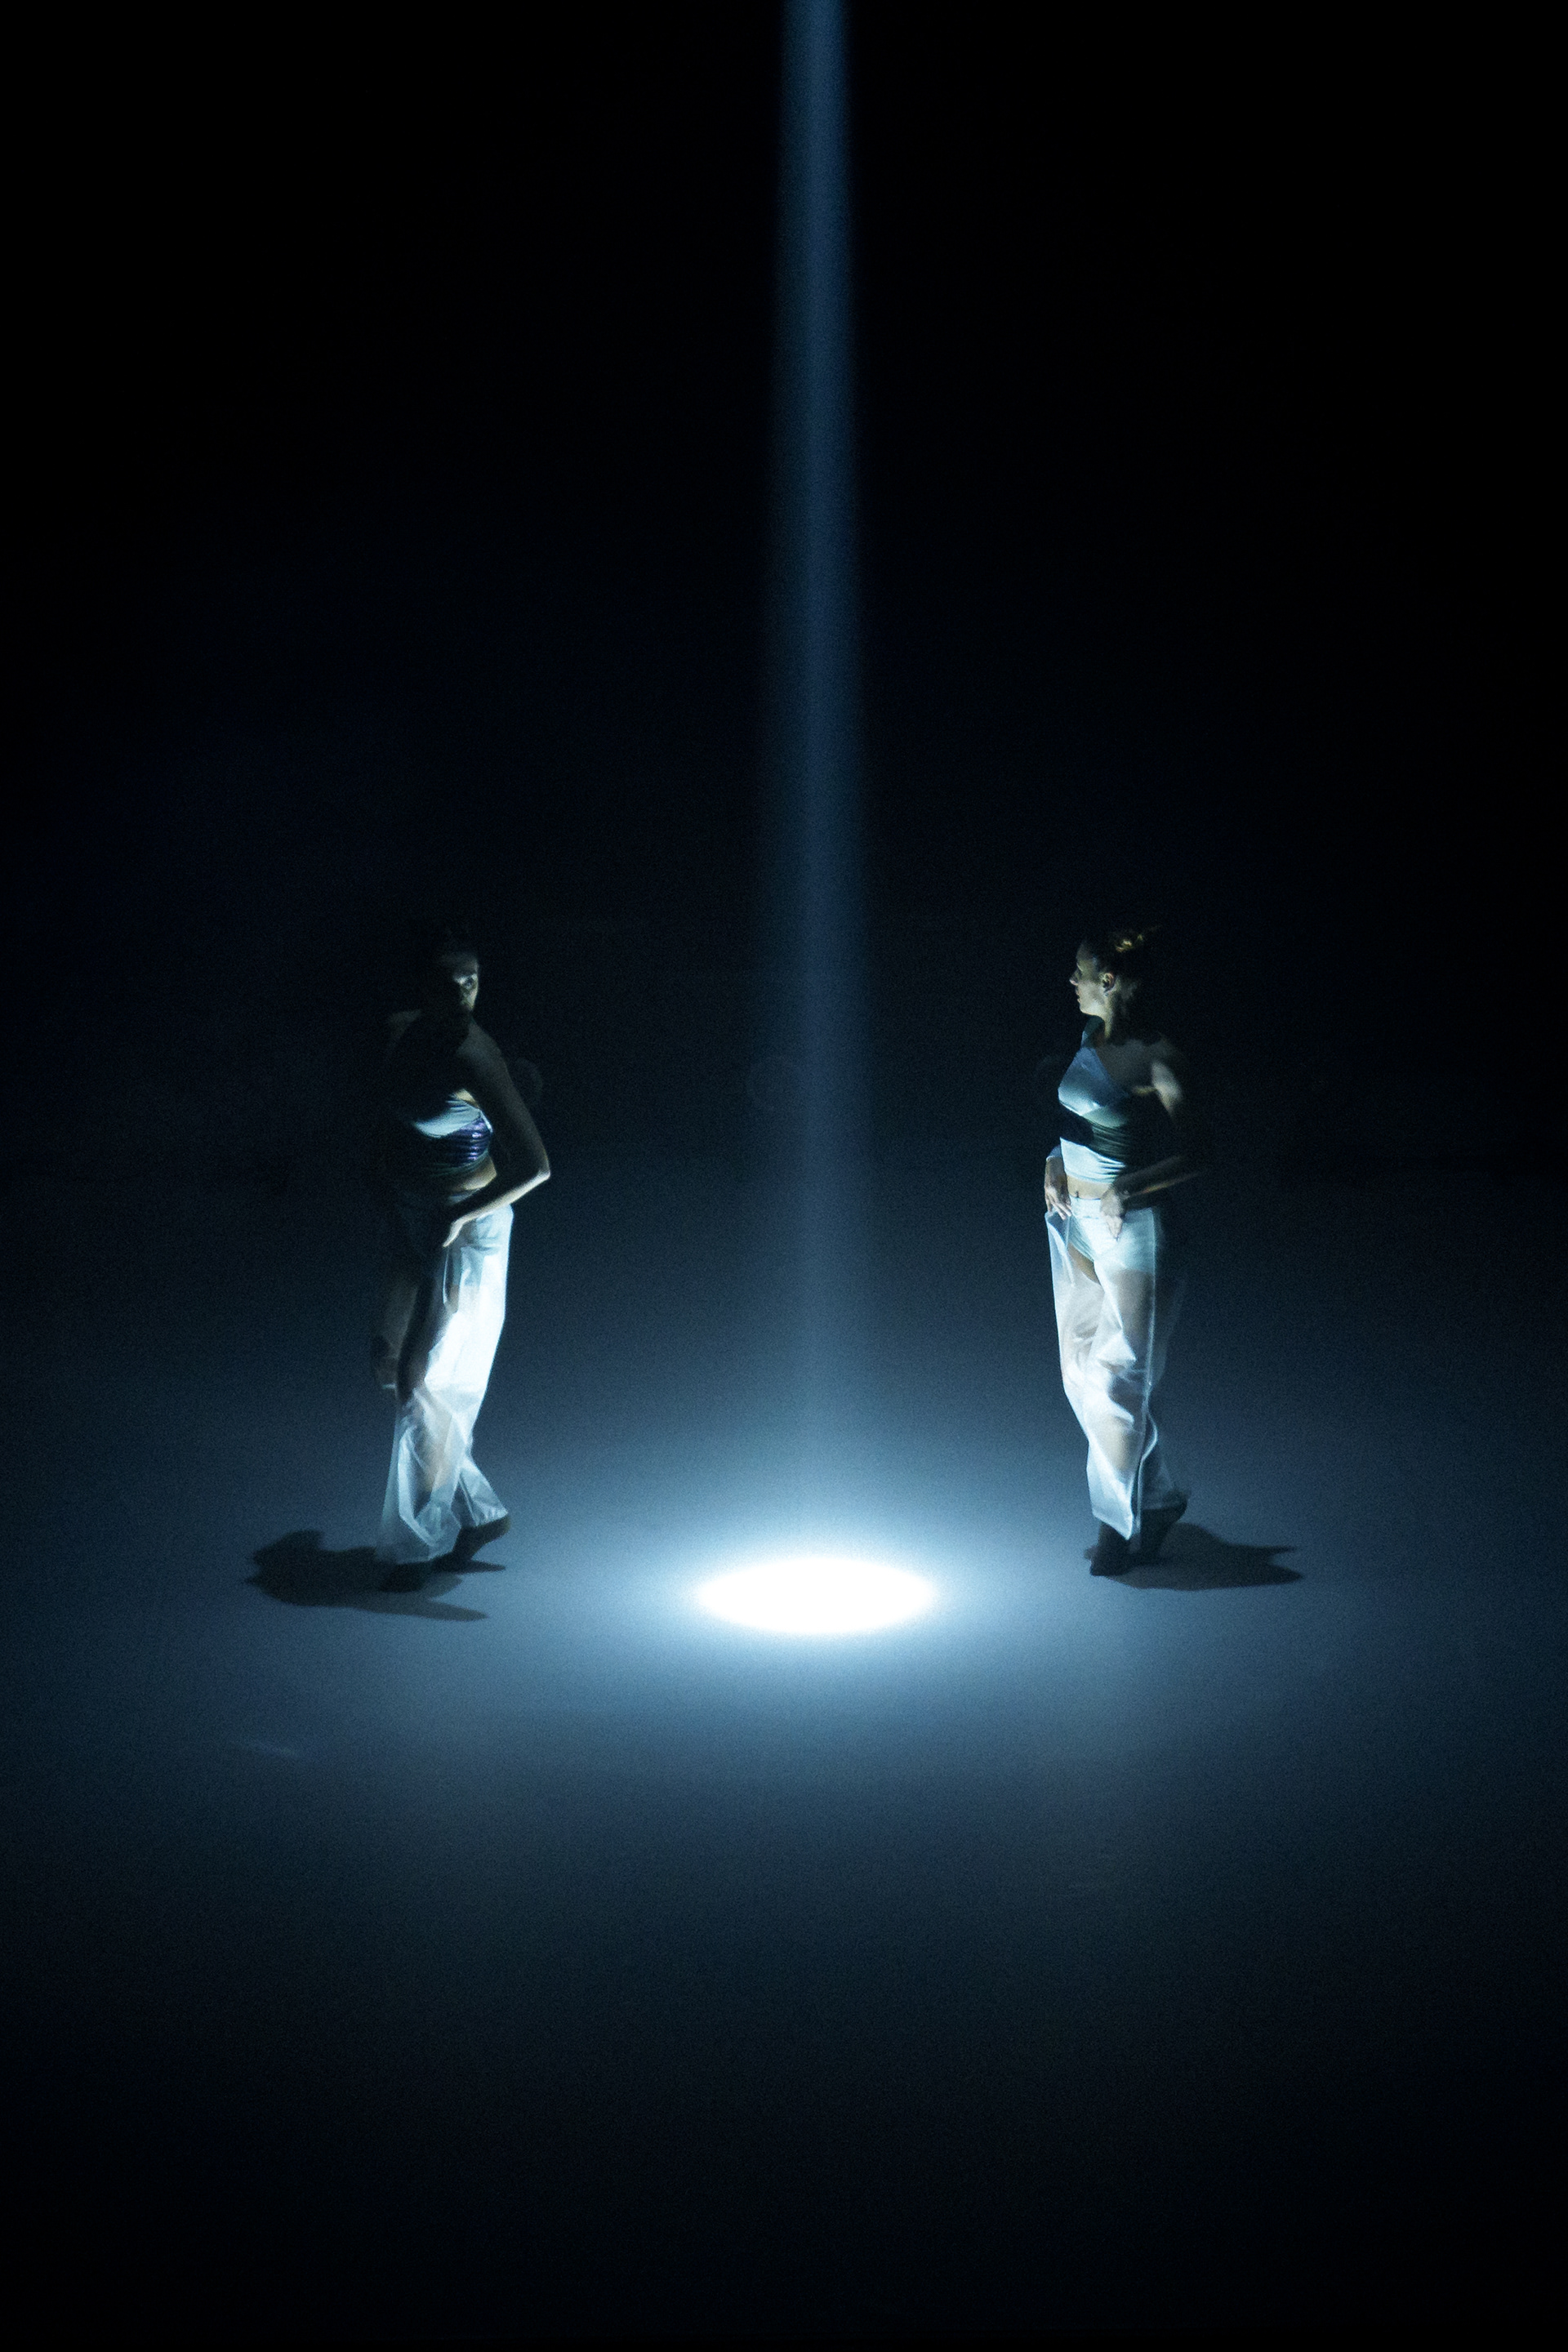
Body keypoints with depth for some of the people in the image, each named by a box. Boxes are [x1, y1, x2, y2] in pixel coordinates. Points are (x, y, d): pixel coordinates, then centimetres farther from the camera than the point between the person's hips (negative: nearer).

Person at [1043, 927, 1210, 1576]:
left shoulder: (1156, 1060, -18)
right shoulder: (1092, 1037, 5)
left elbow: (1196, 1152, -15)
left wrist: (1127, 1187, -25)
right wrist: (1055, 1163, 2)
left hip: (1130, 1230, -8)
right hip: (1075, 1223, 9)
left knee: (1117, 1378, 0)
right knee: (1081, 1373, 14)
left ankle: (1120, 1523, 17)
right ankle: (1158, 1498, 31)